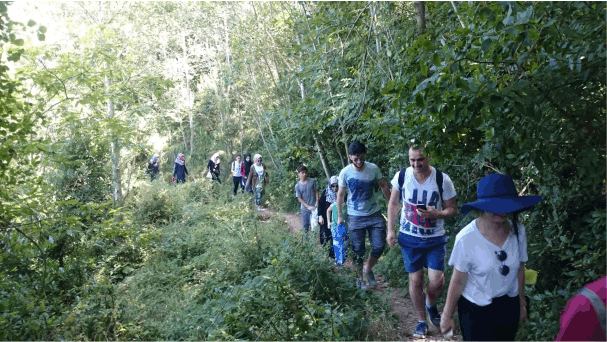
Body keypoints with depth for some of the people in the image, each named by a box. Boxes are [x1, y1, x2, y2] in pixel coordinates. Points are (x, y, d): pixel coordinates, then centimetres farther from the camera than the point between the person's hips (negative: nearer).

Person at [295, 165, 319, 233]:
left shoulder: (312, 181, -1)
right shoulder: (297, 186, -1)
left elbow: (316, 191, 5)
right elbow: (299, 198, -1)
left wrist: (317, 202, -6)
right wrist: (308, 206, -10)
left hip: (314, 207, -1)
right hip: (305, 208, 1)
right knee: (305, 227, 8)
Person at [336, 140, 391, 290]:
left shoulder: (373, 168, -7)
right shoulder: (345, 173, -11)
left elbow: (383, 185, 7)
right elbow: (340, 194, 1)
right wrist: (339, 215, 4)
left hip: (374, 214, 2)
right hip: (355, 217, -1)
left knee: (379, 246, 0)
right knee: (358, 251, 7)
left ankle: (368, 269, 26)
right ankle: (360, 278, 27)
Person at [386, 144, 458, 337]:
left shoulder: (442, 180, -13)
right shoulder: (401, 176, -9)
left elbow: (453, 209, -3)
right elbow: (393, 203, 3)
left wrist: (436, 214, -24)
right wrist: (390, 230, -2)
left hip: (435, 239, -1)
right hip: (409, 238, 1)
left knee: (436, 281, -6)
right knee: (415, 280, 7)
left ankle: (430, 305, 30)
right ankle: (422, 321, 27)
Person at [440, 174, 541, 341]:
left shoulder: (518, 231, -11)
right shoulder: (467, 238, -24)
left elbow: (519, 270, 3)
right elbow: (458, 281, -15)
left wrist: (522, 304, 14)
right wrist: (447, 316, -6)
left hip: (509, 307, 4)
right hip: (476, 310, -4)